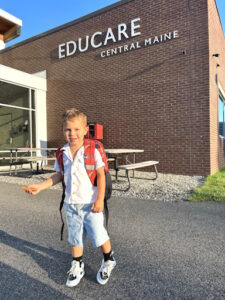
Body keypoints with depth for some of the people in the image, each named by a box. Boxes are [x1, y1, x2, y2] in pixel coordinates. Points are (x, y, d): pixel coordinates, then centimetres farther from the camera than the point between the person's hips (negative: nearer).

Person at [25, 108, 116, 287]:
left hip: (90, 204, -4)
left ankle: (109, 260, 38)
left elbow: (101, 175, -13)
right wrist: (39, 187, 1)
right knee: (75, 237, 19)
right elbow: (58, 175, 8)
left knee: (99, 235, 8)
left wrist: (100, 199, -17)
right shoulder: (62, 153, -1)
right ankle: (77, 266, 42)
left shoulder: (92, 151, -14)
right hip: (71, 204, 5)